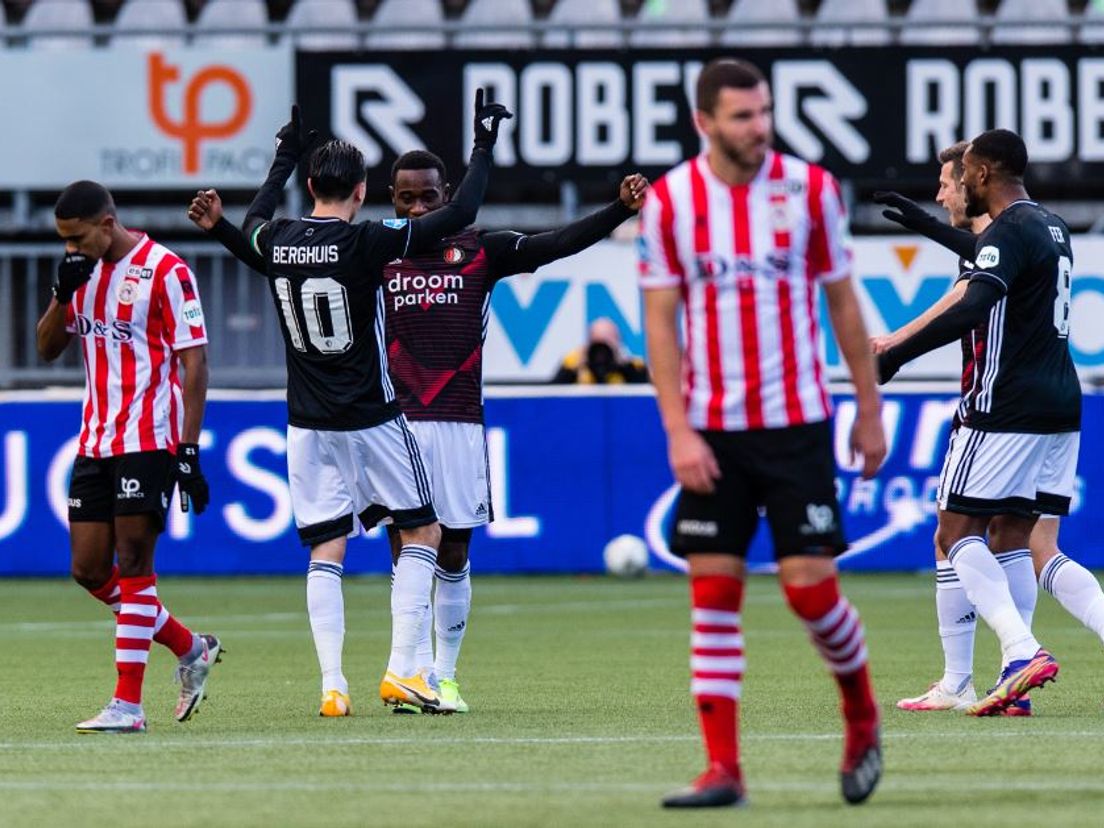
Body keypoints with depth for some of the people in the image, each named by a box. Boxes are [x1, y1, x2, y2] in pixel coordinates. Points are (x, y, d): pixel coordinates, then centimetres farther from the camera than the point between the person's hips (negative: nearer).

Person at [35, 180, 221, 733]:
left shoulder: (164, 271, -11)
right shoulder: (84, 271, 10)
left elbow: (194, 363, -11)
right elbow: (47, 349, 13)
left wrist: (189, 449, -15)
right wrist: (63, 293, -5)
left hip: (150, 438, -8)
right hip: (95, 440, 8)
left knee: (132, 563, -9)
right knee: (89, 570, 5)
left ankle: (128, 704, -8)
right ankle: (191, 650, 21)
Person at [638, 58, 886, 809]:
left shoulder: (810, 188, -2)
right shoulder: (668, 202, -3)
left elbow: (842, 302, 5)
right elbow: (660, 322, -1)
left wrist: (870, 409, 6)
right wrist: (679, 432, -9)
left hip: (796, 423, -1)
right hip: (710, 430, 1)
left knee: (810, 585, -5)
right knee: (714, 591, -1)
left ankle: (862, 716, 23)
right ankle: (723, 769, 2)